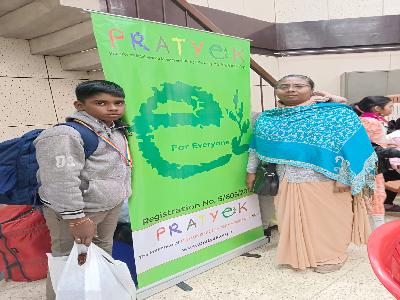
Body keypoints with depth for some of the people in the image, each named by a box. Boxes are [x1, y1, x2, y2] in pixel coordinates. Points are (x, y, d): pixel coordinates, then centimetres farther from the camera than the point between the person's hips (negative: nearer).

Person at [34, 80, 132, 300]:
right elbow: (60, 182, -27)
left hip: (111, 205, 9)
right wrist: (76, 219, -26)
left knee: (104, 252, 23)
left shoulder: (116, 131, 6)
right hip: (73, 210, -9)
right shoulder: (65, 135, -24)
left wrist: (119, 198, 22)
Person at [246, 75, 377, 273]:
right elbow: (257, 147, 12)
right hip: (288, 181, 4)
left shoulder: (337, 114, -8)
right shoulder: (267, 119, 5)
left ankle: (330, 256, 30)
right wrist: (251, 171, 13)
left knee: (328, 218, 9)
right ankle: (300, 255, 32)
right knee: (294, 218, 13)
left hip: (325, 180, -4)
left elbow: (352, 145, -11)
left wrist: (344, 177, -16)